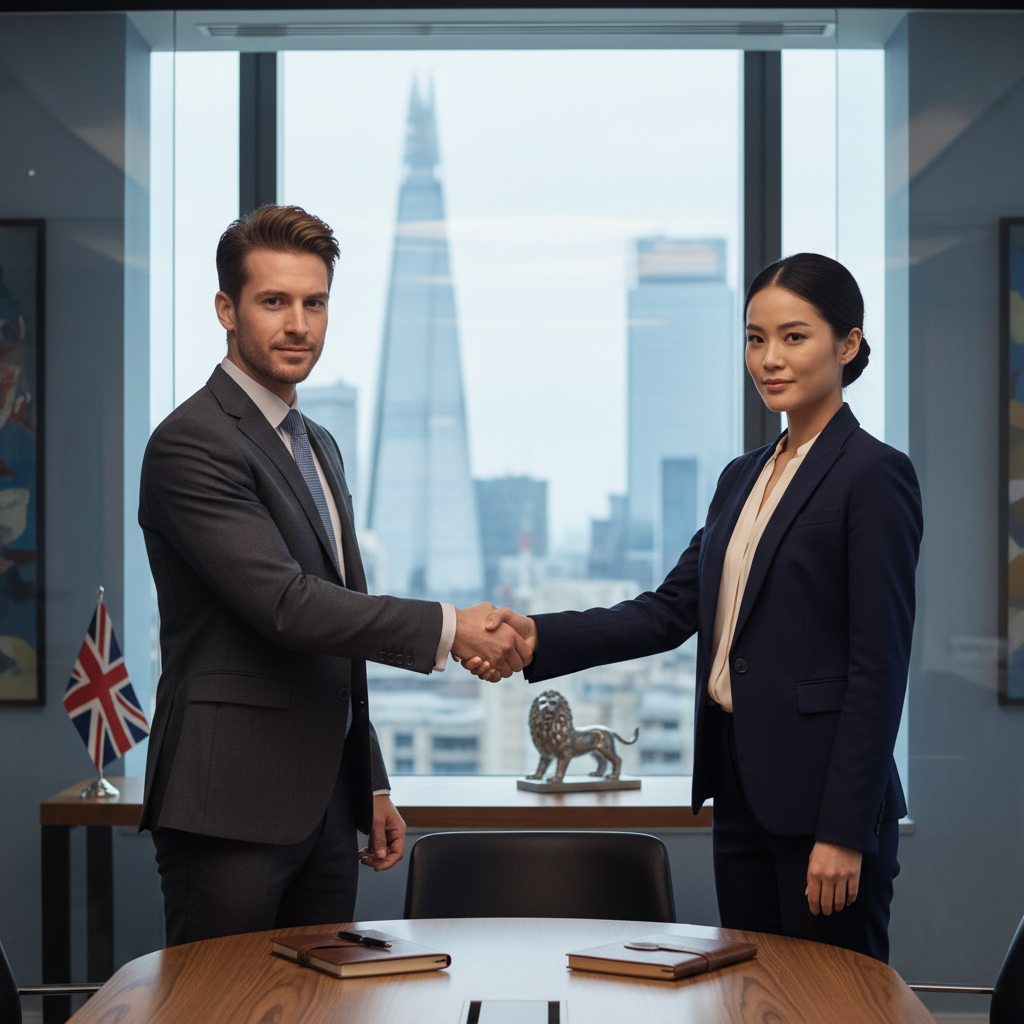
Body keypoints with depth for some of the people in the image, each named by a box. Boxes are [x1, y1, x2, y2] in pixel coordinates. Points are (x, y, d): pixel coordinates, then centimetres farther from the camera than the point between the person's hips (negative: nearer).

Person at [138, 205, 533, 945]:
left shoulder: (319, 447, 18)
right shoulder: (192, 444, -12)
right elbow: (284, 605, -22)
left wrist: (372, 785, 20)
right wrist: (448, 629, -18)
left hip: (323, 807, 8)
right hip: (229, 808, -8)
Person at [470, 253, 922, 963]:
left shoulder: (874, 473, -9)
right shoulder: (743, 478, 16)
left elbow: (879, 664, -13)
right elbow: (672, 611, 10)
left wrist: (844, 830, -16)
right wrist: (536, 636, -4)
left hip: (822, 792, -8)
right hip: (741, 793, 8)